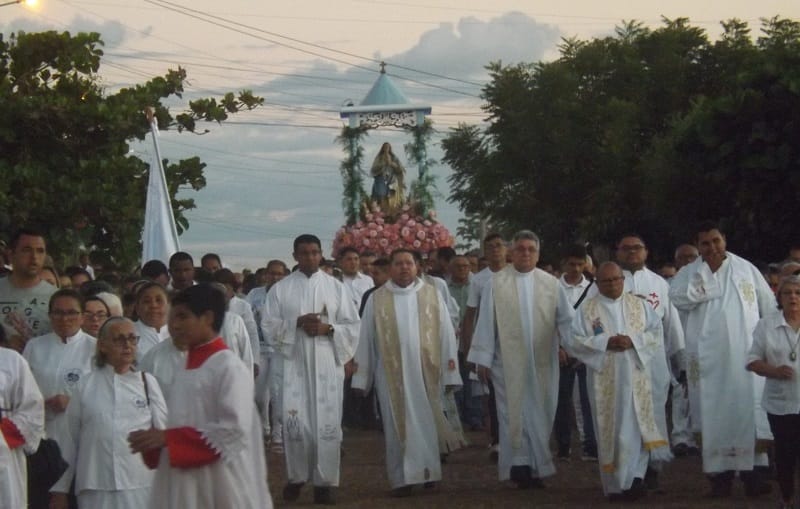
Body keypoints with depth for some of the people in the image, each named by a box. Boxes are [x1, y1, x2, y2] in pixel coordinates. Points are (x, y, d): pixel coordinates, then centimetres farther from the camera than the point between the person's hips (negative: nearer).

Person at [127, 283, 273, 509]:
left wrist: (168, 438, -18)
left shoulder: (228, 368, -10)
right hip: (183, 487, 8)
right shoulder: (187, 368, 13)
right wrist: (154, 441, -1)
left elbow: (235, 431, -18)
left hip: (220, 489, -8)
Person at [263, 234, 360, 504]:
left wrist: (328, 328, -12)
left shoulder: (335, 287, 7)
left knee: (327, 422, -3)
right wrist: (296, 323, -13)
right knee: (295, 422, -3)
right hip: (294, 363, 0)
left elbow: (352, 325, 5)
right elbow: (269, 326, 1)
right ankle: (296, 477, 13)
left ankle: (324, 482, 2)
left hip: (327, 364, 0)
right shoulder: (280, 288, 5)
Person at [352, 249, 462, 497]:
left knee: (426, 423, 6)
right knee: (398, 426, 1)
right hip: (392, 374, 0)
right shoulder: (377, 299, 3)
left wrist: (450, 372, -3)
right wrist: (361, 377, 0)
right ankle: (402, 479, 3)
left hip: (426, 372, 0)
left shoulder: (432, 295, 4)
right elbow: (365, 339, 4)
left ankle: (428, 472, 20)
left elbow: (446, 334, 3)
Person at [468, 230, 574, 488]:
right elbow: (486, 322, 0)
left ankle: (536, 467, 14)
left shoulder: (551, 284, 5)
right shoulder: (496, 283, 0)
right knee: (514, 413, -1)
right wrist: (483, 358, -2)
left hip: (542, 363, 2)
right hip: (509, 362, -2)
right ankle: (519, 465, 3)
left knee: (540, 415, 5)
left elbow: (566, 320, 7)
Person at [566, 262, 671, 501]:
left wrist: (633, 340, -13)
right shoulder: (587, 308, 3)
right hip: (605, 380, -1)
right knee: (611, 430, 0)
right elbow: (573, 340, -3)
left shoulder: (639, 305, 9)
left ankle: (635, 477, -7)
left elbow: (656, 332, 4)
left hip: (636, 377, 1)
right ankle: (615, 485, 6)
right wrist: (606, 343, -14)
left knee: (638, 427, -7)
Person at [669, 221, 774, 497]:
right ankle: (720, 472, 4)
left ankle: (751, 470, -1)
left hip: (746, 353, 1)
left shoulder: (746, 268, 7)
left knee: (750, 409, -3)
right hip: (709, 356, -1)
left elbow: (769, 306, 12)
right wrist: (706, 271, -14)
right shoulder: (689, 273, 4)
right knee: (715, 412, 0)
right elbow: (678, 297, -17)